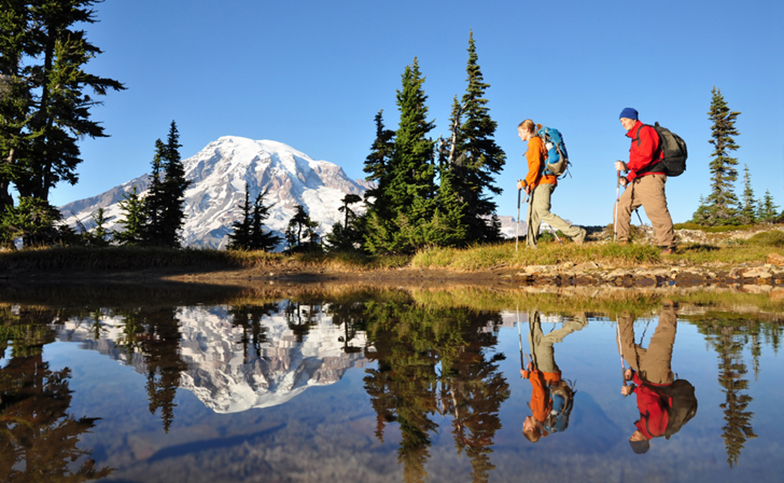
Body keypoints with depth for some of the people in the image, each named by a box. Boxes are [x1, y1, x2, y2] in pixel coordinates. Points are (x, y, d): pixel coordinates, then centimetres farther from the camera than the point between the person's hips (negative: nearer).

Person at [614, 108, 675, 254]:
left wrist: (627, 166, -21)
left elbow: (646, 156, -19)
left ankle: (668, 245, -13)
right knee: (621, 207, 8)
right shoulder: (635, 136, 27)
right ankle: (621, 241, 11)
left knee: (656, 211, -15)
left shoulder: (645, 131, -4)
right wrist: (628, 178, 14)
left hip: (651, 178, -10)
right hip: (638, 181, 10)